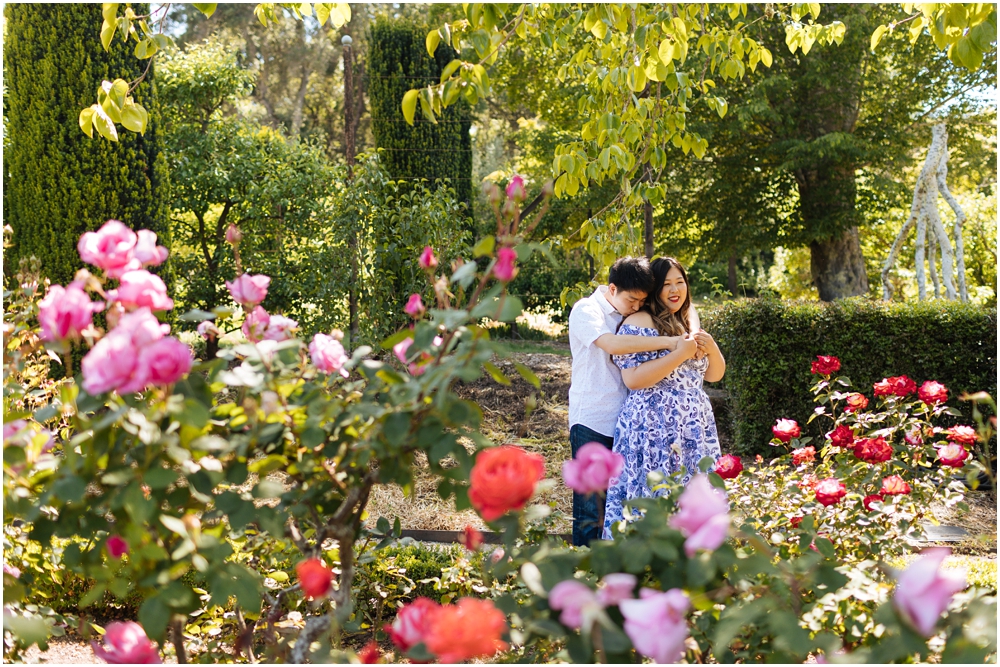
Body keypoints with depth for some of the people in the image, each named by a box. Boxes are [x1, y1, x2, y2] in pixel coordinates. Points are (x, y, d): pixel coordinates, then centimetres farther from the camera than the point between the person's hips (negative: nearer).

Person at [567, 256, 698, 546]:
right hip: (592, 423, -6)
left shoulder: (631, 316, 12)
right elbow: (613, 344, -29)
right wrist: (669, 341, -30)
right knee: (591, 505, -2)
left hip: (624, 422, 6)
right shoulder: (586, 310, -9)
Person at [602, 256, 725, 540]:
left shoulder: (690, 324, 15)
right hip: (654, 429, -7)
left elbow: (714, 375, 19)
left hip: (694, 428, 7)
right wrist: (680, 354, -17)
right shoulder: (639, 323, -8)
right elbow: (632, 378, -18)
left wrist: (712, 348, -2)